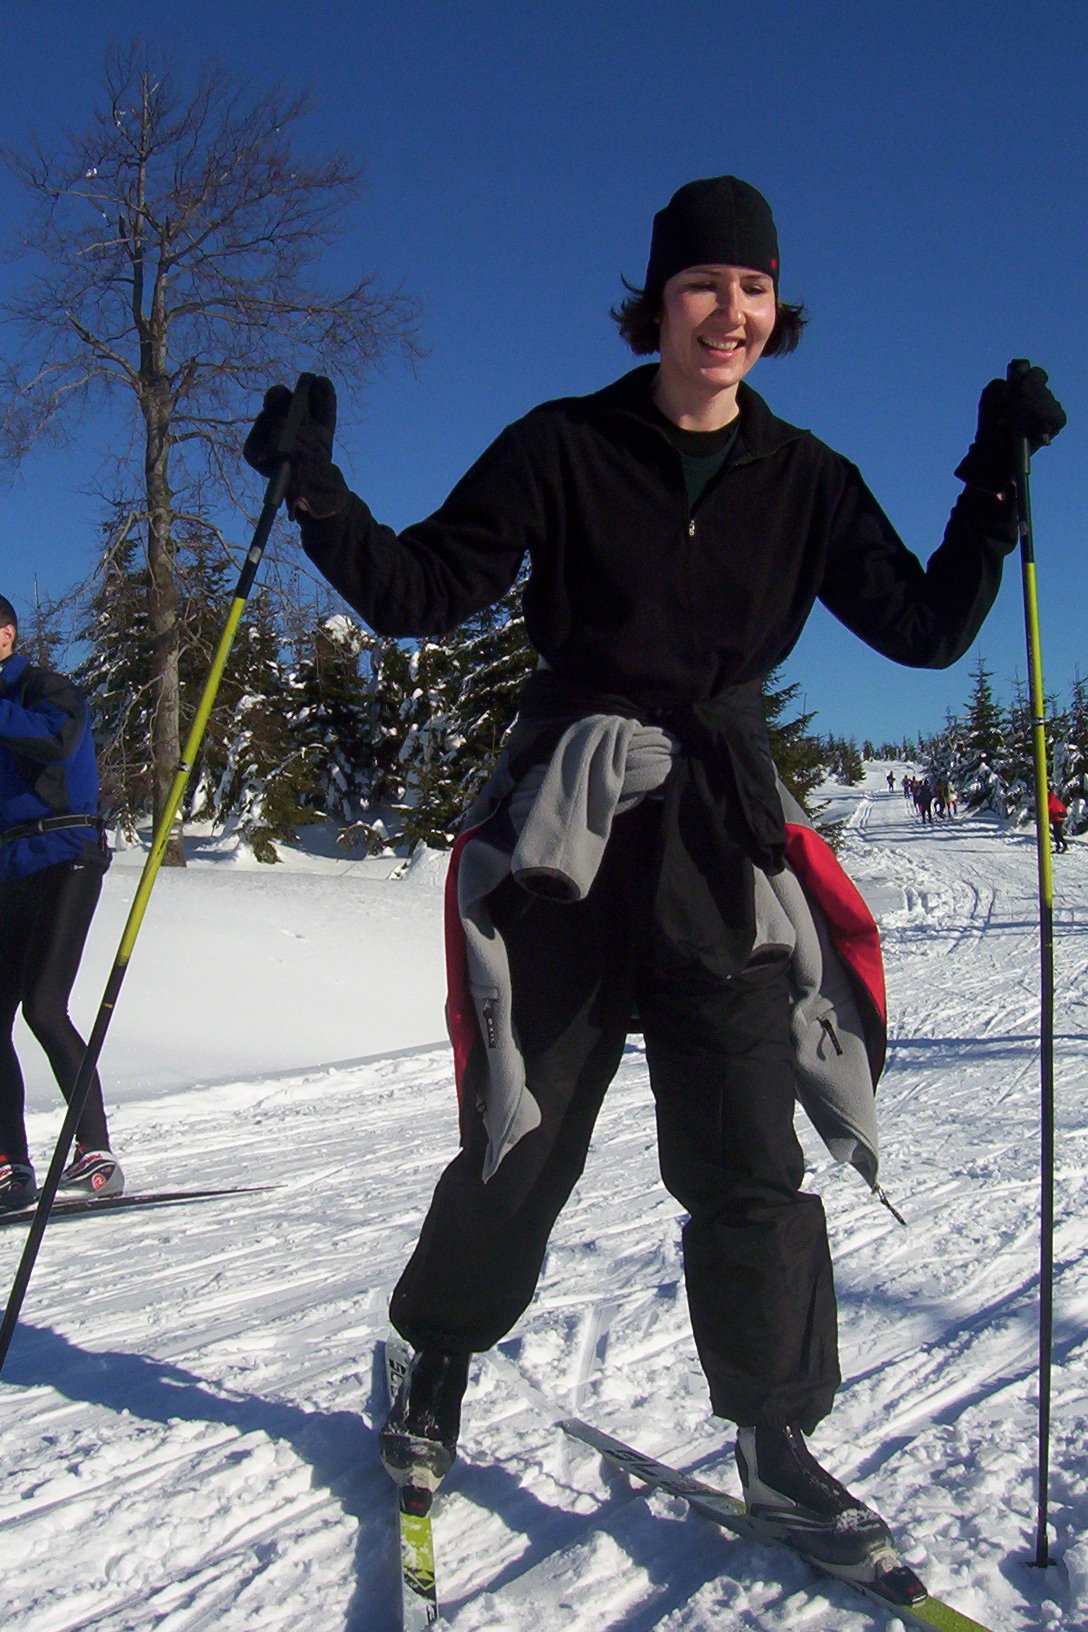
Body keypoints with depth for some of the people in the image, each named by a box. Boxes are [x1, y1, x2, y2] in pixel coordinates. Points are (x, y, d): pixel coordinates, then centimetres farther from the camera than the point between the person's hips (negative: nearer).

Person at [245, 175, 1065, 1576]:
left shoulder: (805, 481, 9)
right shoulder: (563, 447, 1)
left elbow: (927, 631, 7)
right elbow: (418, 592, -1)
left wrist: (994, 482, -1)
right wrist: (317, 492, -15)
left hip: (718, 845, 2)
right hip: (567, 830, -2)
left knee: (749, 1159, -1)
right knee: (521, 1139, 6)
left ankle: (777, 1448, 17)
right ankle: (436, 1368, 33)